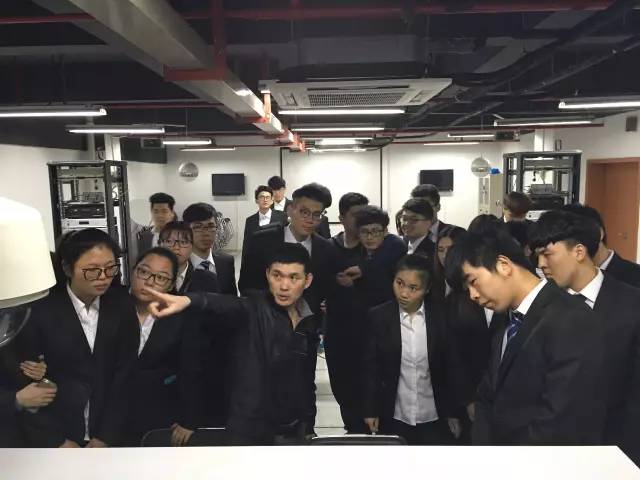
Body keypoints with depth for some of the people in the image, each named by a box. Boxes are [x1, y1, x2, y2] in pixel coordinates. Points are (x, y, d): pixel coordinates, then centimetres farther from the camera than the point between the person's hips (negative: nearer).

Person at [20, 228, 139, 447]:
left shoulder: (121, 304, -9)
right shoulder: (40, 309, -15)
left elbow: (125, 372, -6)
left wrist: (106, 436, -7)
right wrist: (57, 441, -9)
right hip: (55, 433, -2)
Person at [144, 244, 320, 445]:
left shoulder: (310, 321, 2)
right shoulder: (253, 310, -13)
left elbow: (308, 379, 10)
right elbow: (226, 305, -35)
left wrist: (308, 425, 10)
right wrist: (187, 300, -54)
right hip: (251, 430, -4)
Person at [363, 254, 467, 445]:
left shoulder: (441, 316, -9)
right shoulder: (378, 316, -9)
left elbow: (452, 366, -2)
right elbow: (370, 366, -3)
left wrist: (453, 412, 1)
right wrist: (371, 410, -2)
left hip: (435, 418, 0)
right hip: (394, 418, 0)